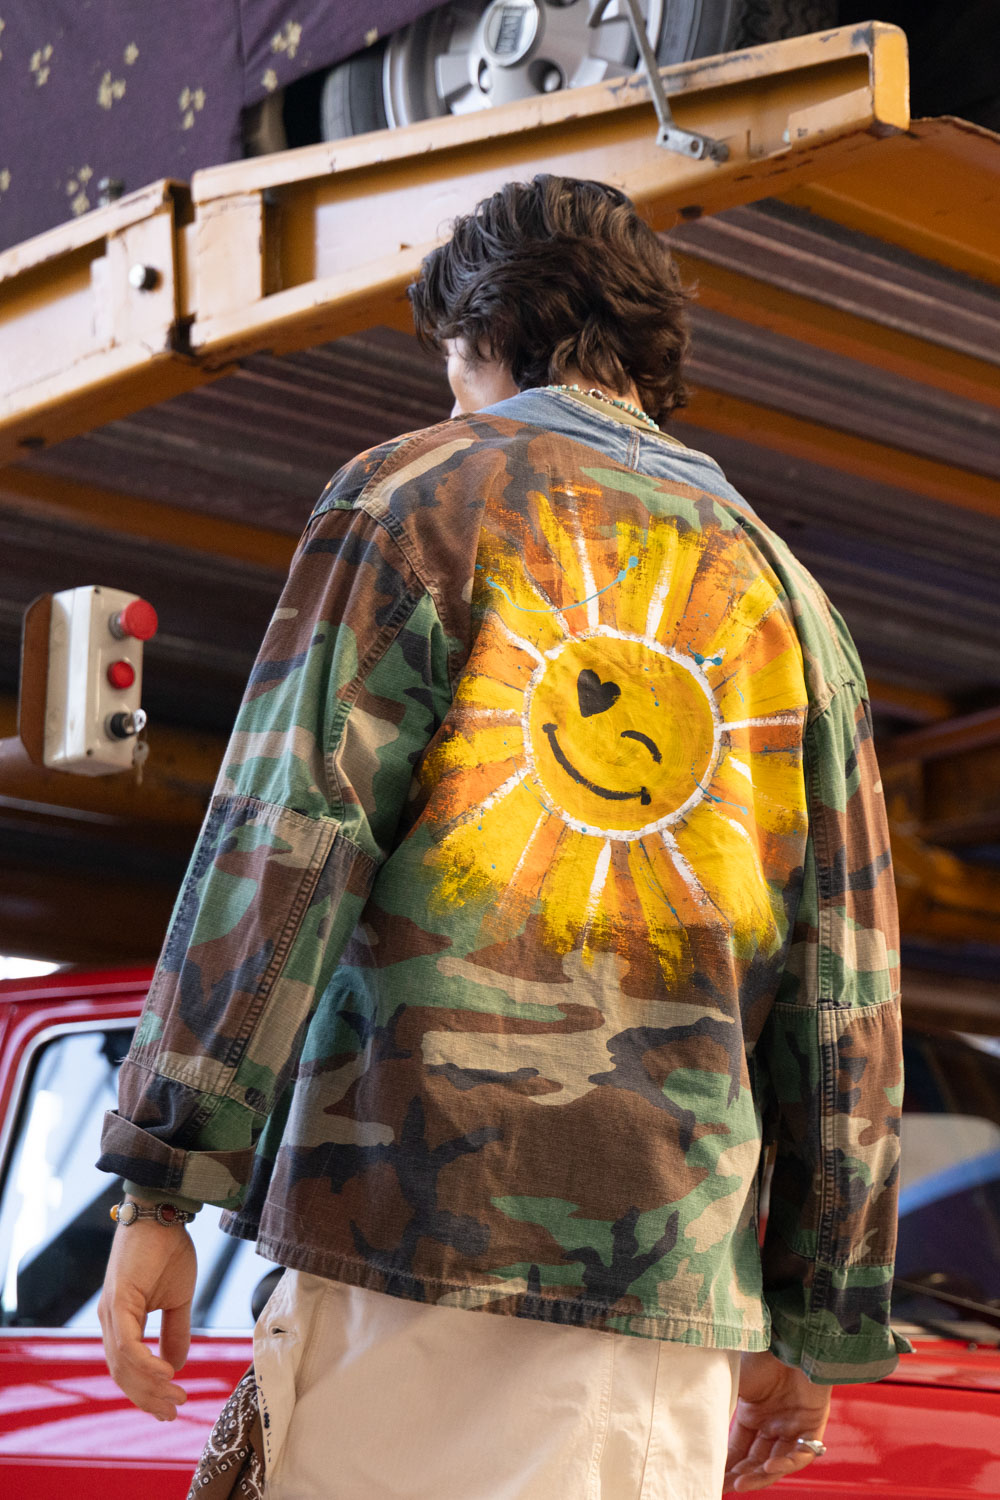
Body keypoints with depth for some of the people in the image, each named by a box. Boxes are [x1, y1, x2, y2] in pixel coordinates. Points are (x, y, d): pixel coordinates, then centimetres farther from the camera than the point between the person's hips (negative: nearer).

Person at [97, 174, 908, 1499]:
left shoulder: (415, 497, 7)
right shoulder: (782, 593, 19)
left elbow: (285, 848, -6)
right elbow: (845, 994, 15)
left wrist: (163, 1183, -7)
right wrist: (820, 1324, 19)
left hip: (416, 1228, -4)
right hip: (671, 1254, 4)